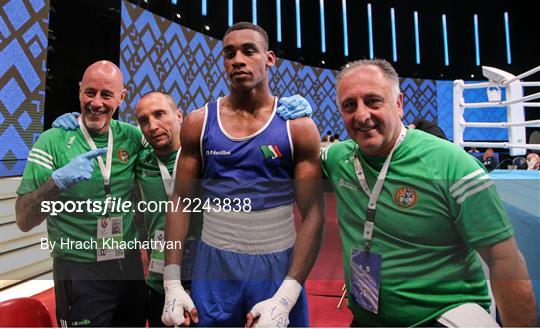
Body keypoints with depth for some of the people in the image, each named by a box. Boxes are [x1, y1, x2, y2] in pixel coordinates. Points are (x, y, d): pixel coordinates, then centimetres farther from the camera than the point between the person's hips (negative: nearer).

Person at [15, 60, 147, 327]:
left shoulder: (131, 137, -2)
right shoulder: (53, 141, -11)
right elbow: (24, 221, -12)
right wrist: (58, 181, -30)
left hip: (130, 263, 4)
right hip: (78, 272, -4)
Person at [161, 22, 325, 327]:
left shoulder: (298, 126, -7)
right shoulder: (199, 123, -1)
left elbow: (313, 213, -9)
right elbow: (181, 202, 2)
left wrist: (286, 296, -16)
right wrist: (172, 284, -4)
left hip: (279, 266, -1)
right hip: (214, 263, 2)